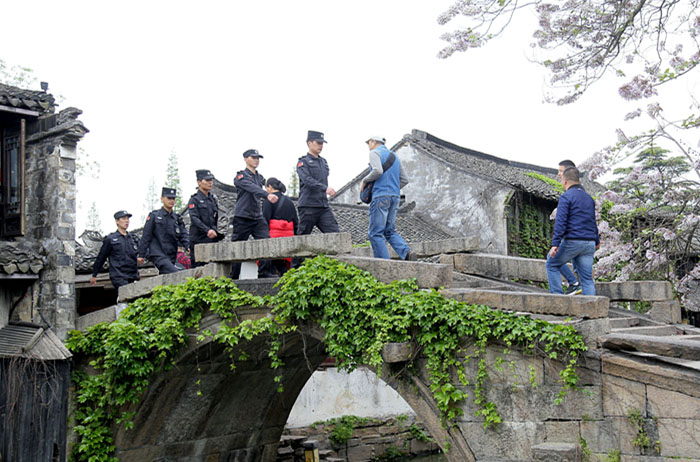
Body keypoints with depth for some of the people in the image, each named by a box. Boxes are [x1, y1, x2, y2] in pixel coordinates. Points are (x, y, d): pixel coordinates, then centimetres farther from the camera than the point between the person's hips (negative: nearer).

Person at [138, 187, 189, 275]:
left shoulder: (177, 218, 15)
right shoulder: (154, 216, 3)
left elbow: (183, 235, 6)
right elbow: (146, 236, 2)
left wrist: (188, 247, -15)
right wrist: (141, 255, 0)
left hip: (171, 256, 5)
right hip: (158, 254, -5)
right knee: (176, 274, -28)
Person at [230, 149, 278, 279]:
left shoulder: (260, 177, 17)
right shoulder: (241, 176, -6)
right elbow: (252, 188, -25)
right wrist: (267, 195, -39)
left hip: (257, 217, 6)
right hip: (242, 217, -6)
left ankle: (264, 272, -9)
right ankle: (233, 276, 10)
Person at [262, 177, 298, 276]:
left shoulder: (268, 200, -3)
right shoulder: (289, 201, 16)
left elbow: (265, 219, -9)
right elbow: (296, 221, 15)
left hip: (273, 235, -6)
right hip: (288, 235, 6)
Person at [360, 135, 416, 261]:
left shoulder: (374, 153, 0)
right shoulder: (394, 156, 23)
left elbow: (378, 171, -19)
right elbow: (404, 180, 20)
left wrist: (364, 181, -4)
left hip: (381, 196, -8)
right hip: (395, 196, 8)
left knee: (375, 233, -4)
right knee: (389, 231, 13)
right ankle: (407, 252, -10)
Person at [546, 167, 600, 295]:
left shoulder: (566, 197, -7)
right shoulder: (589, 198, 16)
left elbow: (560, 222, -16)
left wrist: (555, 244, -19)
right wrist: (596, 241, 39)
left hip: (572, 241, -6)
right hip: (589, 243, 7)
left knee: (552, 265, 12)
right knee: (587, 278, 7)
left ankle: (557, 296, 5)